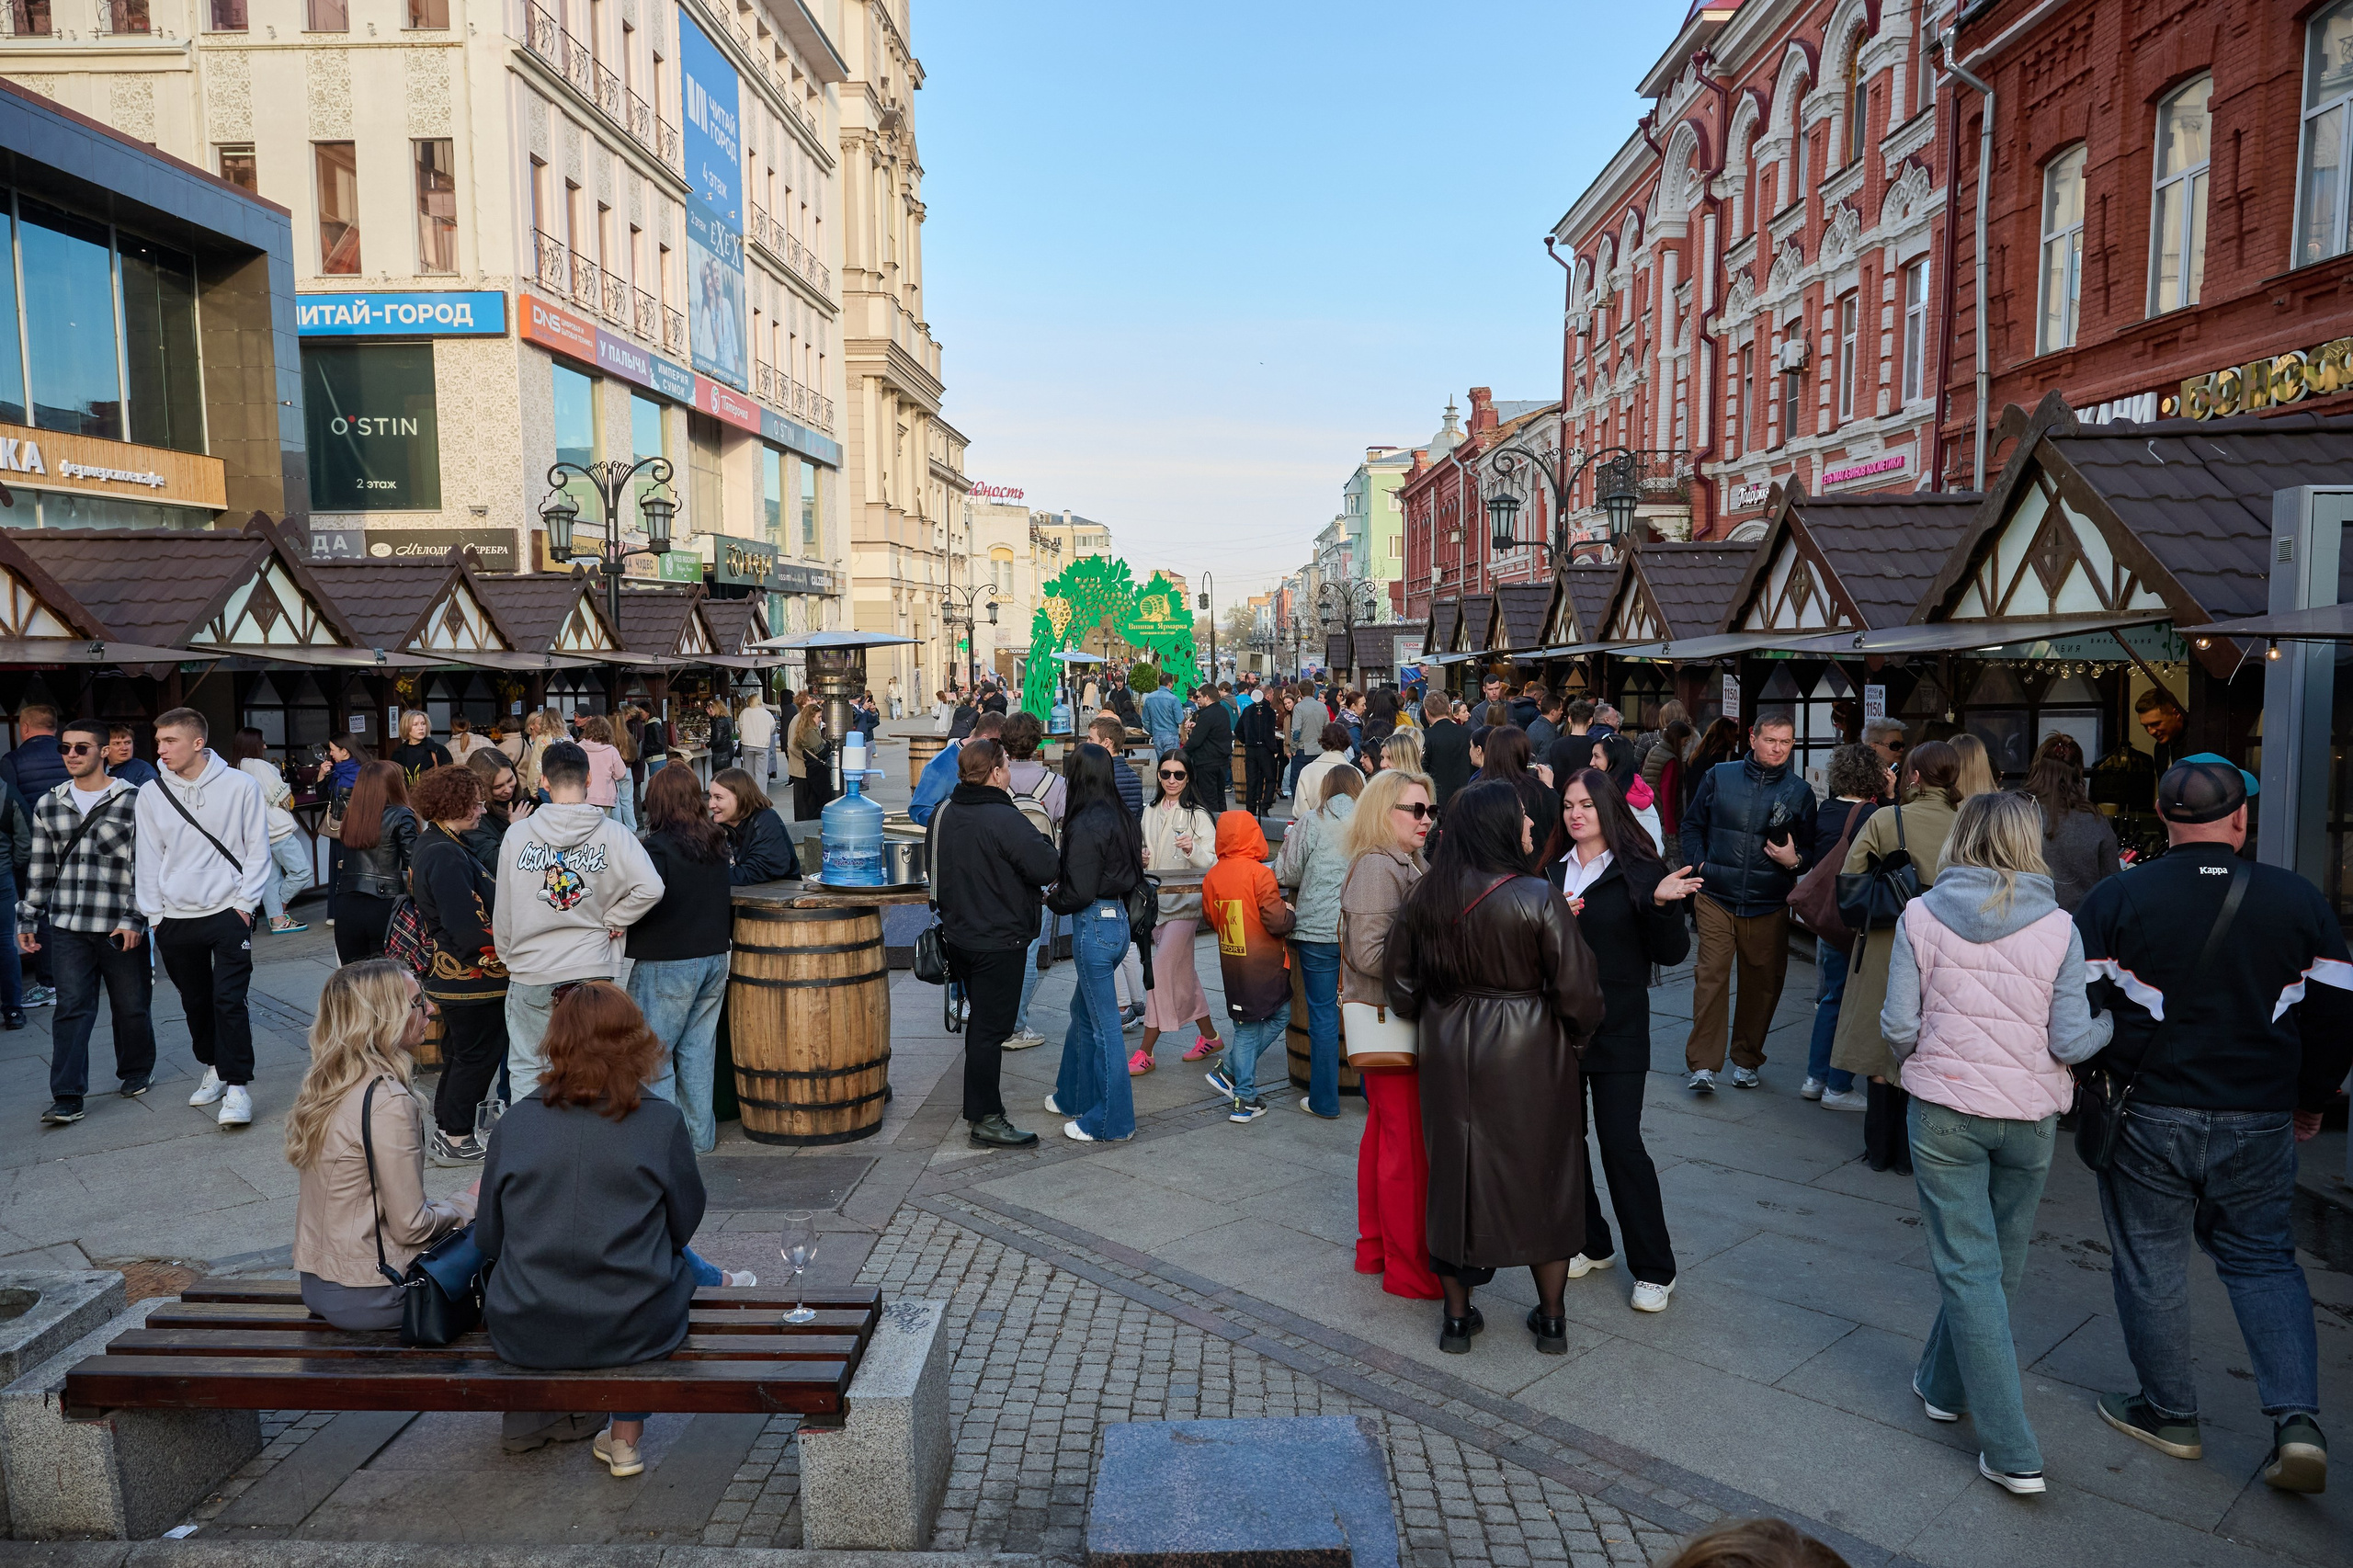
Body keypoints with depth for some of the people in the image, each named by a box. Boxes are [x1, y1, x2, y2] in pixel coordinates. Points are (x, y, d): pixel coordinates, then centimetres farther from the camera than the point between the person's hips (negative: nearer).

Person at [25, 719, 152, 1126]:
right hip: (67, 928, 3)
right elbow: (39, 870, 16)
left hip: (121, 928, -3)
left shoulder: (132, 802, -3)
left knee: (131, 1007, 8)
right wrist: (27, 920, 14)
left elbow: (144, 865, -5)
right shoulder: (48, 806, 10)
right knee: (72, 1008, -3)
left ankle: (136, 1072, 29)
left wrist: (134, 918, -10)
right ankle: (68, 1098, -3)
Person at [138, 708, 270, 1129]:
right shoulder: (151, 794, 3)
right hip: (175, 919, 4)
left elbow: (258, 849, -1)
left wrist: (244, 904, -8)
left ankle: (237, 1086, -5)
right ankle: (214, 1067, 31)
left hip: (228, 913, -4)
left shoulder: (240, 786, -5)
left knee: (229, 1000, -9)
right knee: (195, 1001, 13)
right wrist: (154, 916, 3)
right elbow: (148, 859, 8)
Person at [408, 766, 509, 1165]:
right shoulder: (446, 856, -24)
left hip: (450, 973, 11)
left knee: (460, 1053, 20)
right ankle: (456, 1140, 11)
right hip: (474, 977, -11)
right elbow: (469, 928, -27)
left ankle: (446, 1131, 31)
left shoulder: (431, 844, 10)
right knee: (478, 1054, 2)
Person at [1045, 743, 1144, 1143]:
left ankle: (1111, 1121, 12)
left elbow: (1079, 892, -21)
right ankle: (1075, 1096, 37)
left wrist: (1051, 900, 0)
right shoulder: (1120, 818, 7)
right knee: (1083, 1012, 23)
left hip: (1094, 925, -9)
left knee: (1103, 1024, 1)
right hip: (1118, 918, 9)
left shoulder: (1086, 825, -19)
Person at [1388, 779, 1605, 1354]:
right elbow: (1577, 994, -15)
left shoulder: (1425, 898, -5)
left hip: (1451, 1057, 4)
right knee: (1542, 1176, 13)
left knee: (1456, 1174, 15)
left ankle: (1457, 1317, 24)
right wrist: (1571, 1041, 5)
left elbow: (1403, 990, 4)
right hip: (1531, 1057, -3)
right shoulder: (1540, 899, -18)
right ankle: (1551, 1320, 25)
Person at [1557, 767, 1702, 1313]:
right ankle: (1591, 1244, 30)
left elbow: (1670, 953, -6)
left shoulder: (1639, 871, -4)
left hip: (1616, 1027, -4)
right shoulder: (1550, 871, 7)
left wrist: (1662, 903, -22)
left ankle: (1655, 1269, 10)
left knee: (1621, 1143, -4)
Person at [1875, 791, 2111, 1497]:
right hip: (2029, 1116, 2)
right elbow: (2070, 1042, -7)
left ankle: (2013, 1453, 6)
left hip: (1944, 1110, -2)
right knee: (2000, 1264, 21)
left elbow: (1899, 1028, -8)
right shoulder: (2057, 927, -6)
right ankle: (1944, 1384, 39)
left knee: (1969, 1270, 5)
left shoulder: (1921, 916, -8)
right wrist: (2117, 1018, 11)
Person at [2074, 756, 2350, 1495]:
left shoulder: (2118, 898, -10)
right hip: (2259, 1121, 3)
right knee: (2265, 1260, 17)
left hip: (2148, 1115, -3)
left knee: (2151, 1262, 10)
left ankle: (2169, 1412, 21)